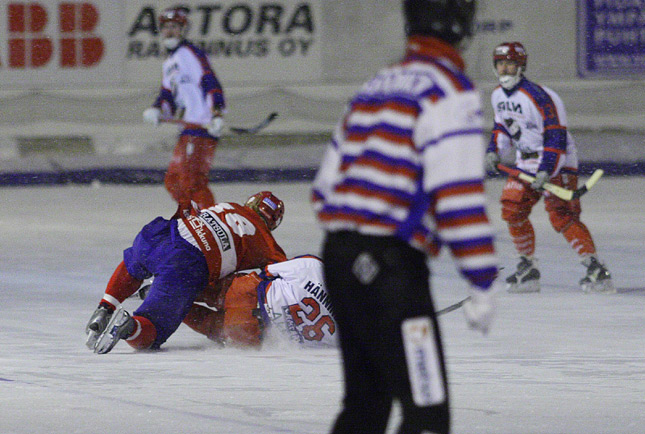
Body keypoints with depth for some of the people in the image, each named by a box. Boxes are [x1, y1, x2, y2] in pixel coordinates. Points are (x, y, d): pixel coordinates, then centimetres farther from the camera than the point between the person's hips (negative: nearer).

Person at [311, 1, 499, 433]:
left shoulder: (377, 86, 18)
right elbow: (459, 194, -17)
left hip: (339, 255, 9)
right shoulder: (451, 91, -8)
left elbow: (326, 186, 21)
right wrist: (482, 283, -15)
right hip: (391, 267, -9)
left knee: (366, 399, 21)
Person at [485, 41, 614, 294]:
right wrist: (494, 151, 7)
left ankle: (596, 269, -21)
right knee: (512, 211, 0)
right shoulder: (498, 96, 6)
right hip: (525, 163, 8)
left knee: (561, 216, -19)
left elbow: (556, 135, -23)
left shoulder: (536, 96, -21)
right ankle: (527, 269, 13)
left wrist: (546, 171, -30)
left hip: (557, 161, -8)